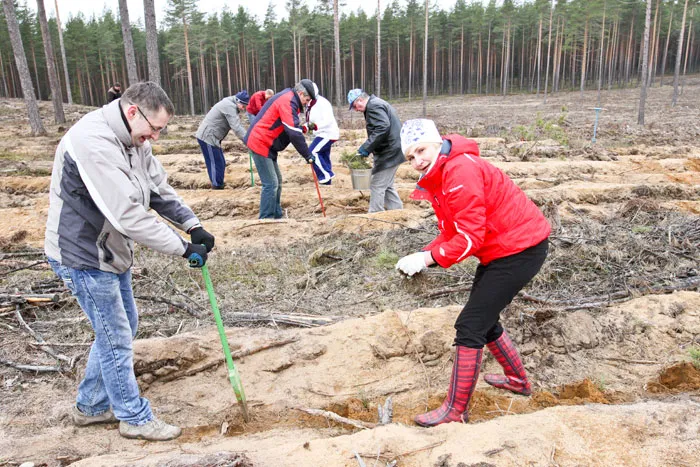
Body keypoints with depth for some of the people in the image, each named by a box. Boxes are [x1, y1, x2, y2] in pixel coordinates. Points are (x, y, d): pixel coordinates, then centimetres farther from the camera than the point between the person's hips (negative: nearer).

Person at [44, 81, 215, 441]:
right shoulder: (93, 142, -29)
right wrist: (182, 248, -27)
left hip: (111, 251, 10)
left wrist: (193, 225, -6)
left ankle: (90, 406, 37)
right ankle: (135, 418, 21)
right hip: (84, 257, -10)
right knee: (116, 338, 1)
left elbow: (159, 189, 8)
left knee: (123, 327, 19)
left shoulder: (134, 140, 3)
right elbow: (128, 214, -33)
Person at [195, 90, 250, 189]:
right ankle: (217, 187, 1)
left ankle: (219, 184, 24)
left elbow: (237, 125, 12)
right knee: (216, 164, -6)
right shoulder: (229, 106, -18)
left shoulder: (231, 105, 15)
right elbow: (236, 127, -27)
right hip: (208, 137, -10)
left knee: (221, 163, 14)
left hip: (210, 136, 10)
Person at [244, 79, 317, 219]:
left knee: (276, 181, 15)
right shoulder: (288, 101, -18)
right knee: (271, 184, -10)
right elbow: (294, 133, -23)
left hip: (265, 144, 11)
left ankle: (276, 216, 23)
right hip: (261, 144, -11)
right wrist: (308, 155, -18)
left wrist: (303, 127, 1)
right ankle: (266, 220, -5)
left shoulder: (287, 98, 15)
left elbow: (291, 127, 19)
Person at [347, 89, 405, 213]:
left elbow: (382, 128, -26)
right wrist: (368, 148, 12)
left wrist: (367, 147, -24)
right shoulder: (377, 104, 19)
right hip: (392, 151, 11)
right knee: (386, 186, 18)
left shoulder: (374, 106, -14)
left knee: (377, 186, -5)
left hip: (389, 152, -11)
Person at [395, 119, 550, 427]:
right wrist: (423, 256, -7)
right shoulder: (437, 177, 8)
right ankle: (518, 380, 44)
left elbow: (471, 238, -25)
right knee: (483, 320, 21)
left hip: (520, 249, -10)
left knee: (470, 326, -8)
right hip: (500, 249, 10)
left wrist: (427, 258, -22)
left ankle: (455, 410, 5)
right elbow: (451, 232, 9)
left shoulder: (460, 171, -23)